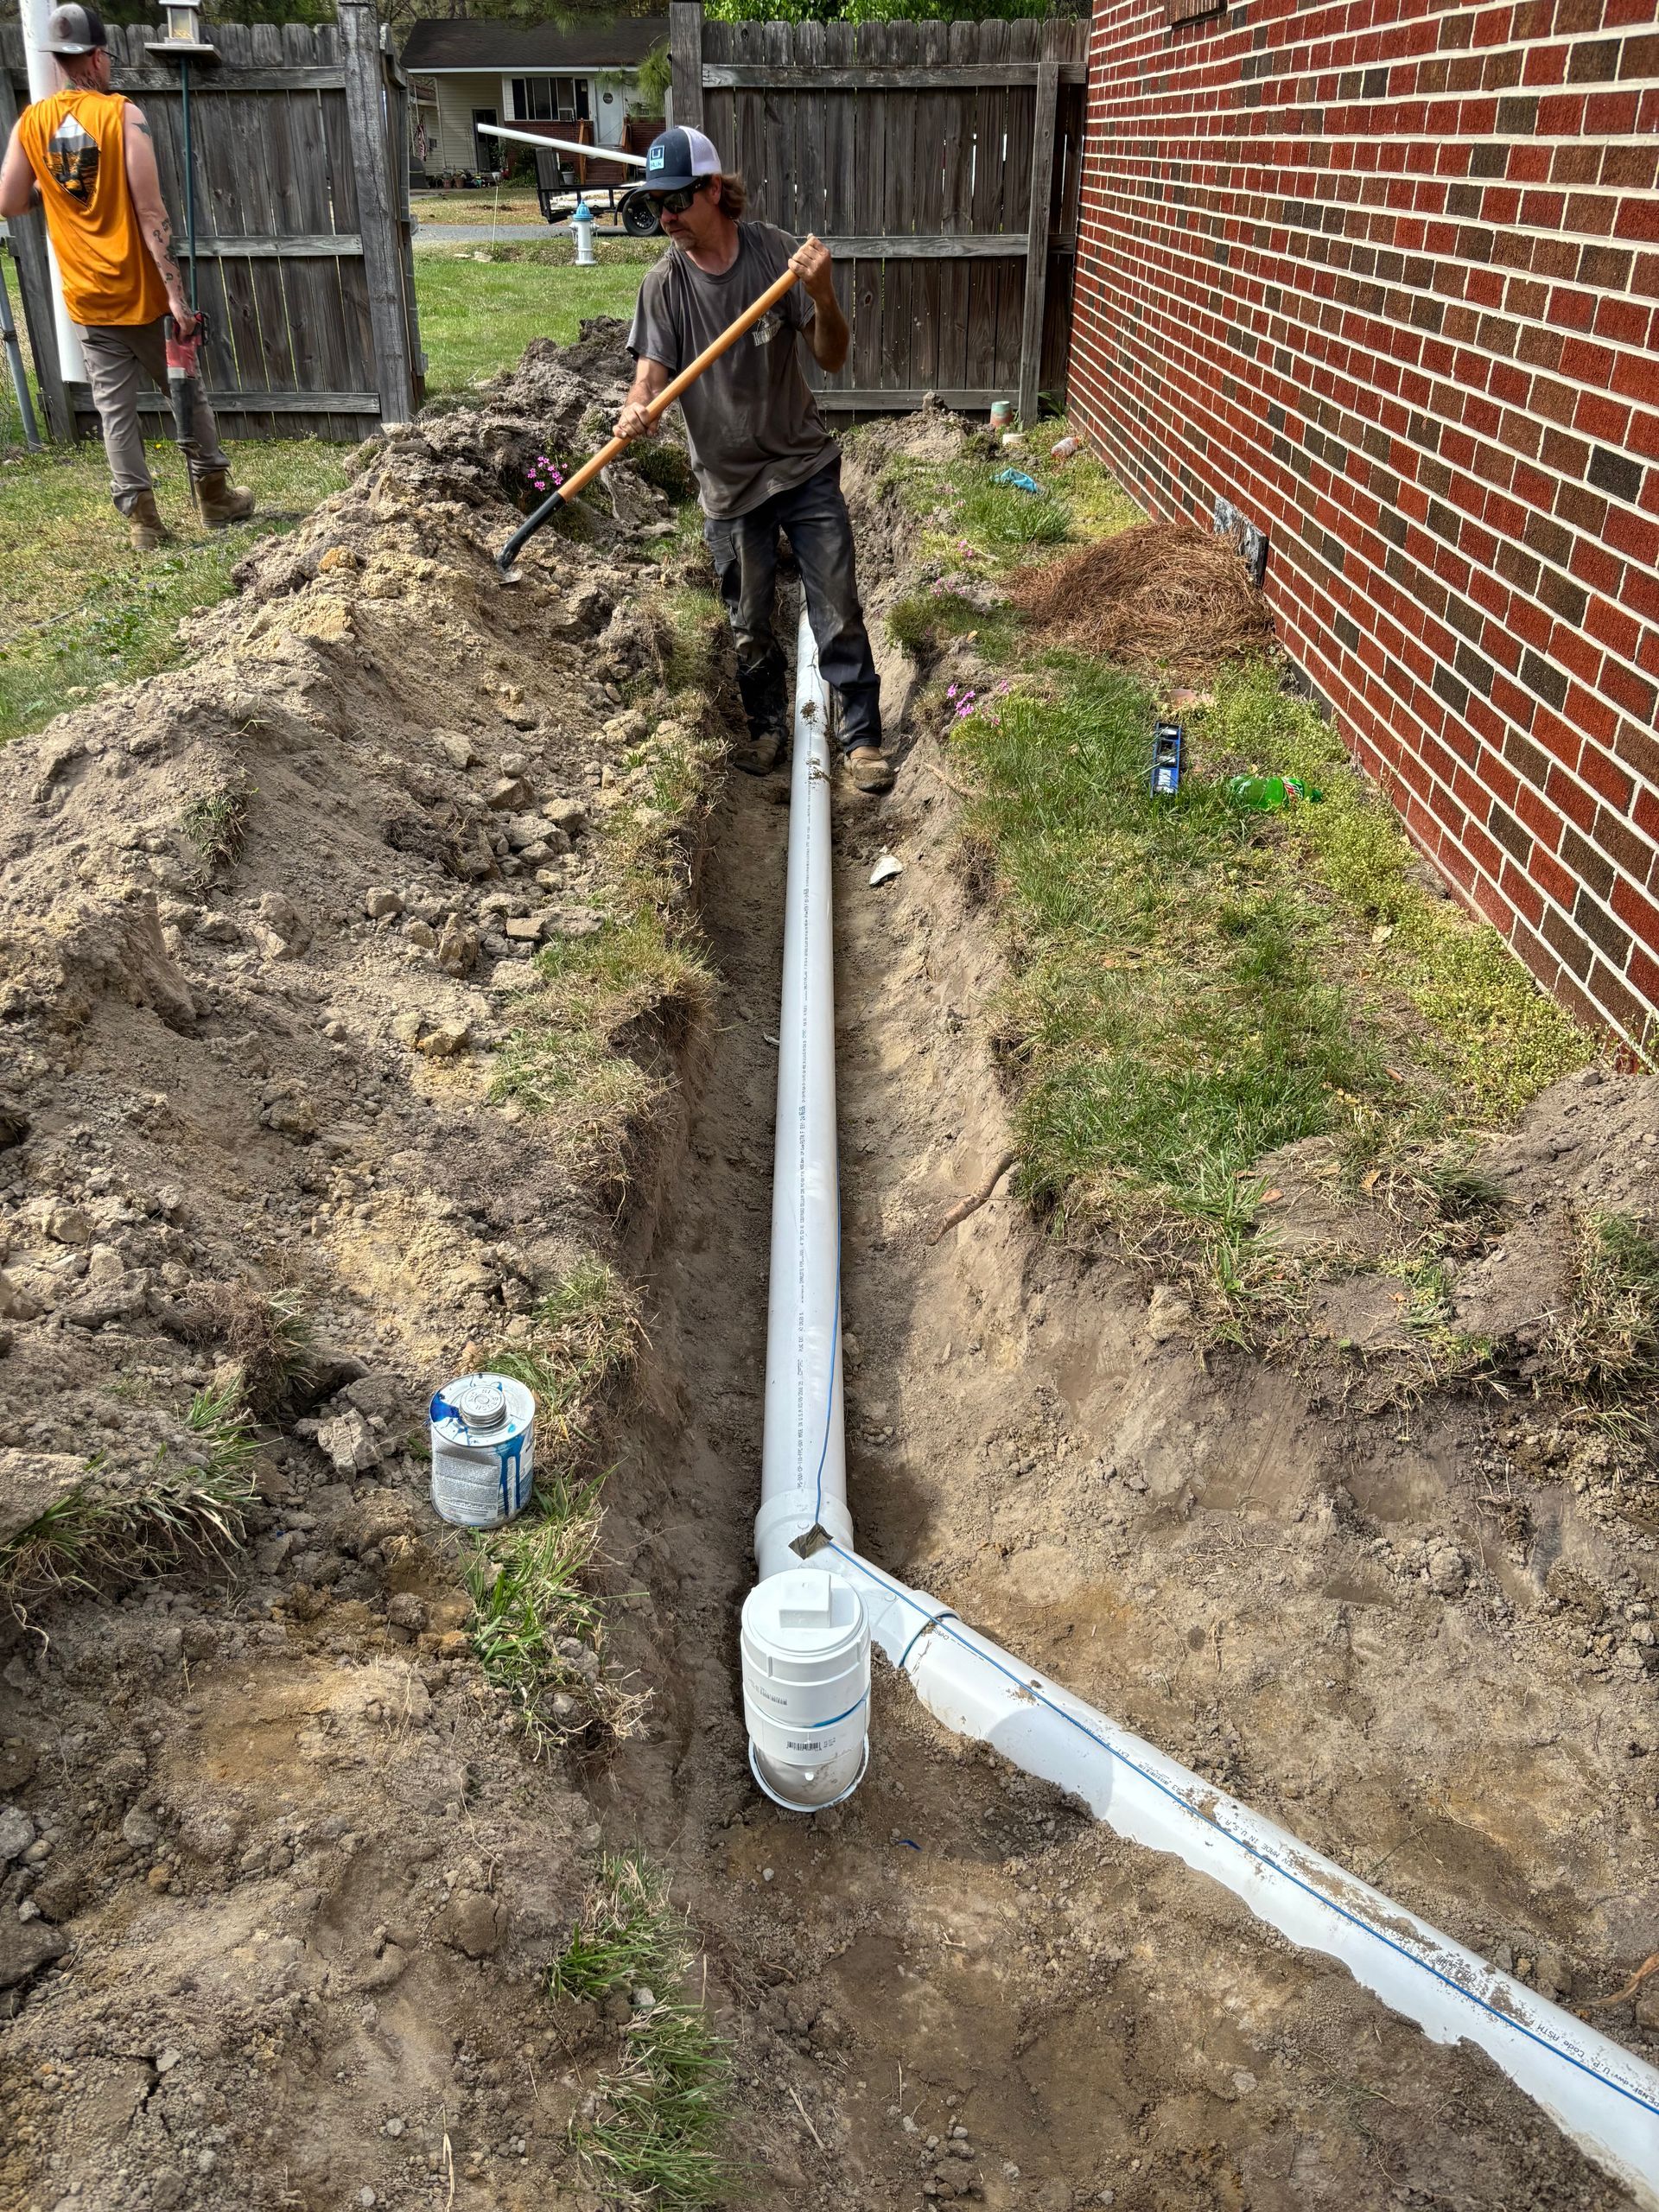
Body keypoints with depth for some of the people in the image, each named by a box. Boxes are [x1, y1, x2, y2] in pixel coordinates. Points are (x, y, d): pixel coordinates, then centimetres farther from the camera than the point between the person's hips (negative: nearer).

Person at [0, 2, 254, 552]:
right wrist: (176, 293, -19)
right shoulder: (123, 114, -11)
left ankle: (141, 517, 4)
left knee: (115, 411, 6)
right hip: (141, 291, -3)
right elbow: (150, 211, -17)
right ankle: (214, 495, 22)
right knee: (187, 393, 14)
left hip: (87, 299, 3)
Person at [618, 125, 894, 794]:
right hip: (729, 482, 1)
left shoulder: (777, 254, -9)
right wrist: (635, 410, -37)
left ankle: (862, 734, 12)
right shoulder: (663, 284, -6)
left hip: (805, 466, -1)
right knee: (750, 626, 11)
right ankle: (768, 728, 32)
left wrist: (822, 297, -27)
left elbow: (832, 358, -7)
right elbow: (652, 370, -14)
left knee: (839, 613, 0)